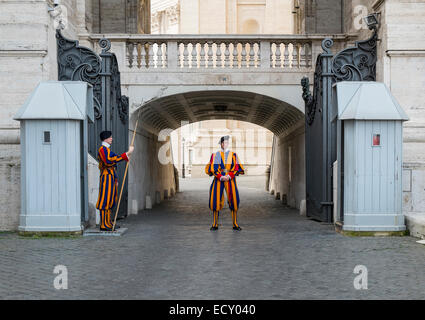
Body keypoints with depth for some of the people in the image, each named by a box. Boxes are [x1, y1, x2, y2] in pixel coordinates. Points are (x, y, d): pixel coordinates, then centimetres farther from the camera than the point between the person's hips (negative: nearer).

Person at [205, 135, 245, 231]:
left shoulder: (233, 155, 9)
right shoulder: (215, 155, 9)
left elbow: (237, 168, 3)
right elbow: (212, 168, 1)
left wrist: (229, 176, -12)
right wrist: (220, 177, -13)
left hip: (230, 179, 0)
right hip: (218, 179, 0)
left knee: (234, 200, -7)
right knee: (216, 200, -5)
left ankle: (235, 224, 0)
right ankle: (215, 224, 4)